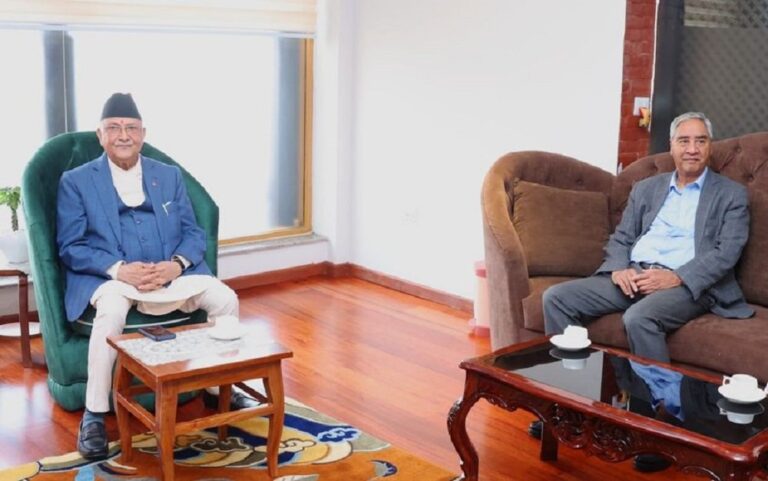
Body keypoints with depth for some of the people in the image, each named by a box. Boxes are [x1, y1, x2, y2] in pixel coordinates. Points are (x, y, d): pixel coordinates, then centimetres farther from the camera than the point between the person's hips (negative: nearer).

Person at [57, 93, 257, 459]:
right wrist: (119, 269, -21)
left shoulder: (169, 175, 14)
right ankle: (94, 414, -23)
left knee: (225, 298, -20)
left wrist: (176, 265, -14)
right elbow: (70, 247, -3)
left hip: (170, 274, 3)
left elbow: (194, 233, 10)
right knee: (111, 309, -37)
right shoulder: (76, 181, 5)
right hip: (108, 278, -3)